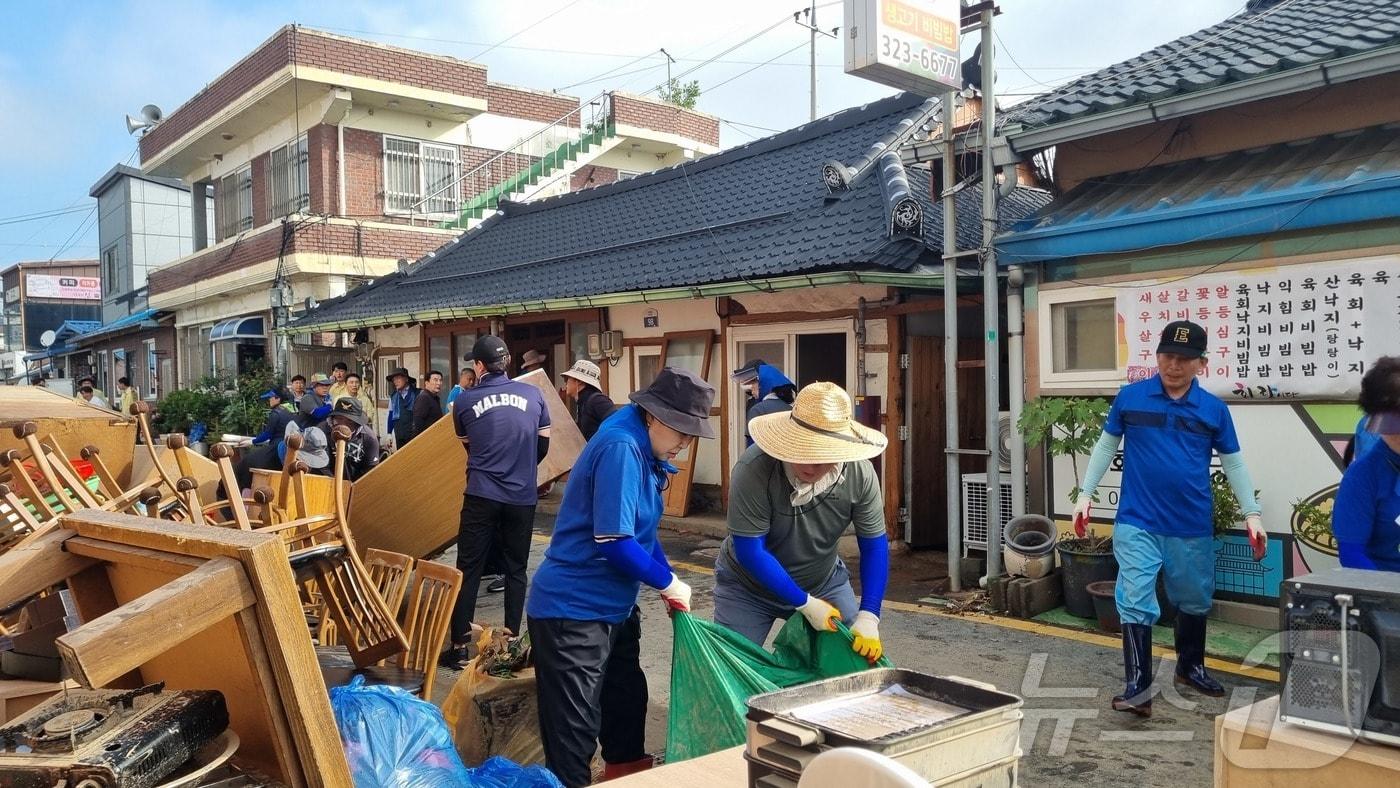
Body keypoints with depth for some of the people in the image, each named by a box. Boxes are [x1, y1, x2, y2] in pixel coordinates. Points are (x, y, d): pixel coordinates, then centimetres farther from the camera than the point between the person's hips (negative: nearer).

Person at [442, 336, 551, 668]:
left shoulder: (465, 400, -1)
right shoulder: (533, 394, 0)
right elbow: (544, 444, 10)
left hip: (481, 496, -1)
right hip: (522, 498, 2)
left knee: (468, 569, 5)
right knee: (516, 569, 12)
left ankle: (460, 646, 6)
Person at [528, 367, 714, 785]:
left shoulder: (644, 451, 6)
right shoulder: (621, 447, -24)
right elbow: (614, 541, -28)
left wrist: (668, 583, 5)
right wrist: (668, 583, -15)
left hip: (613, 605, 11)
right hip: (573, 610, -11)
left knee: (627, 695, 27)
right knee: (574, 730, -1)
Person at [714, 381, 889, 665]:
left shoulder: (860, 473, -22)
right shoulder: (753, 469, -33)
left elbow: (874, 545, -12)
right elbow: (749, 550, -28)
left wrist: (868, 618, -20)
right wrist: (805, 604, -25)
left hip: (824, 582, 3)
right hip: (749, 587, -3)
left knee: (860, 658, 3)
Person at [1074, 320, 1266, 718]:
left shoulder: (1214, 409, 0)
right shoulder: (1129, 397, -3)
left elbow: (1234, 463, 8)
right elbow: (1106, 446, 6)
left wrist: (1251, 513, 3)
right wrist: (1085, 492, 2)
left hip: (1193, 528, 2)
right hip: (1137, 523, -2)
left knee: (1195, 602, 18)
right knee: (1136, 604, -8)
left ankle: (1190, 667, 39)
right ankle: (1138, 687, -3)